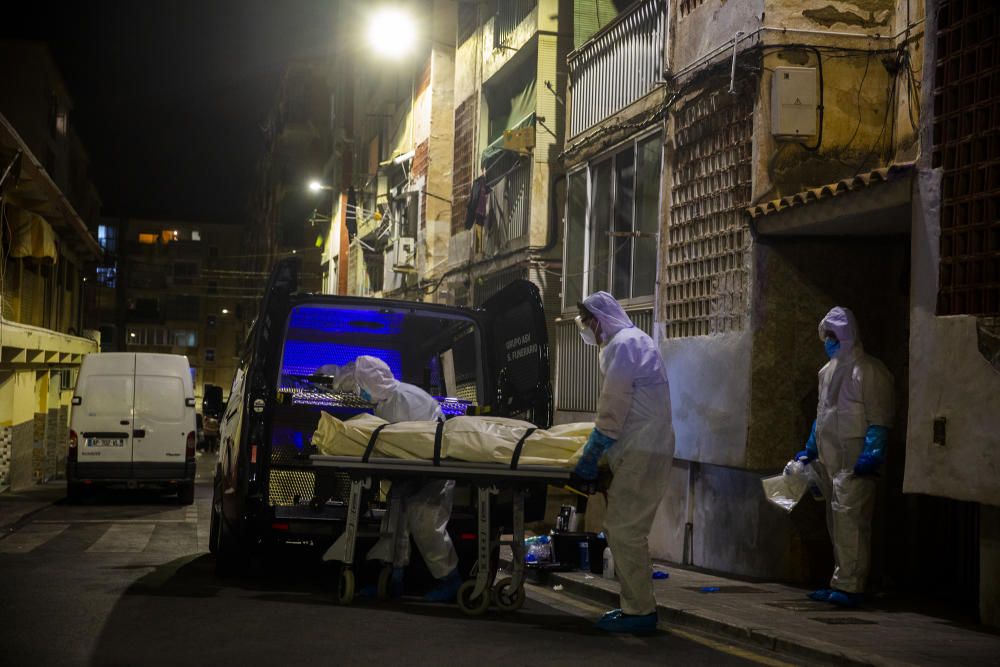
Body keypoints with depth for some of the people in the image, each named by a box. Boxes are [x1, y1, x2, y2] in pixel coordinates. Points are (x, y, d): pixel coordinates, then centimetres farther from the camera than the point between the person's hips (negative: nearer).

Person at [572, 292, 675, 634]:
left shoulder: (622, 344, -11)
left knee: (623, 530, -9)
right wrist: (600, 445, 24)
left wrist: (592, 453, -11)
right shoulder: (636, 340, 21)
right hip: (645, 448, 10)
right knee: (626, 530, 13)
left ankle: (639, 611, -6)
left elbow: (613, 407, -15)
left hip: (641, 452, -10)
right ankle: (637, 604, 18)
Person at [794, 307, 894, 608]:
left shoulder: (867, 370, -8)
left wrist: (872, 454, -20)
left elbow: (879, 418, -13)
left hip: (854, 460, -9)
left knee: (849, 518, -12)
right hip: (829, 458, 9)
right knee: (836, 521, 12)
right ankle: (843, 582, 19)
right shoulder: (829, 370, 18)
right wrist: (810, 449, 24)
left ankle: (849, 586, -11)